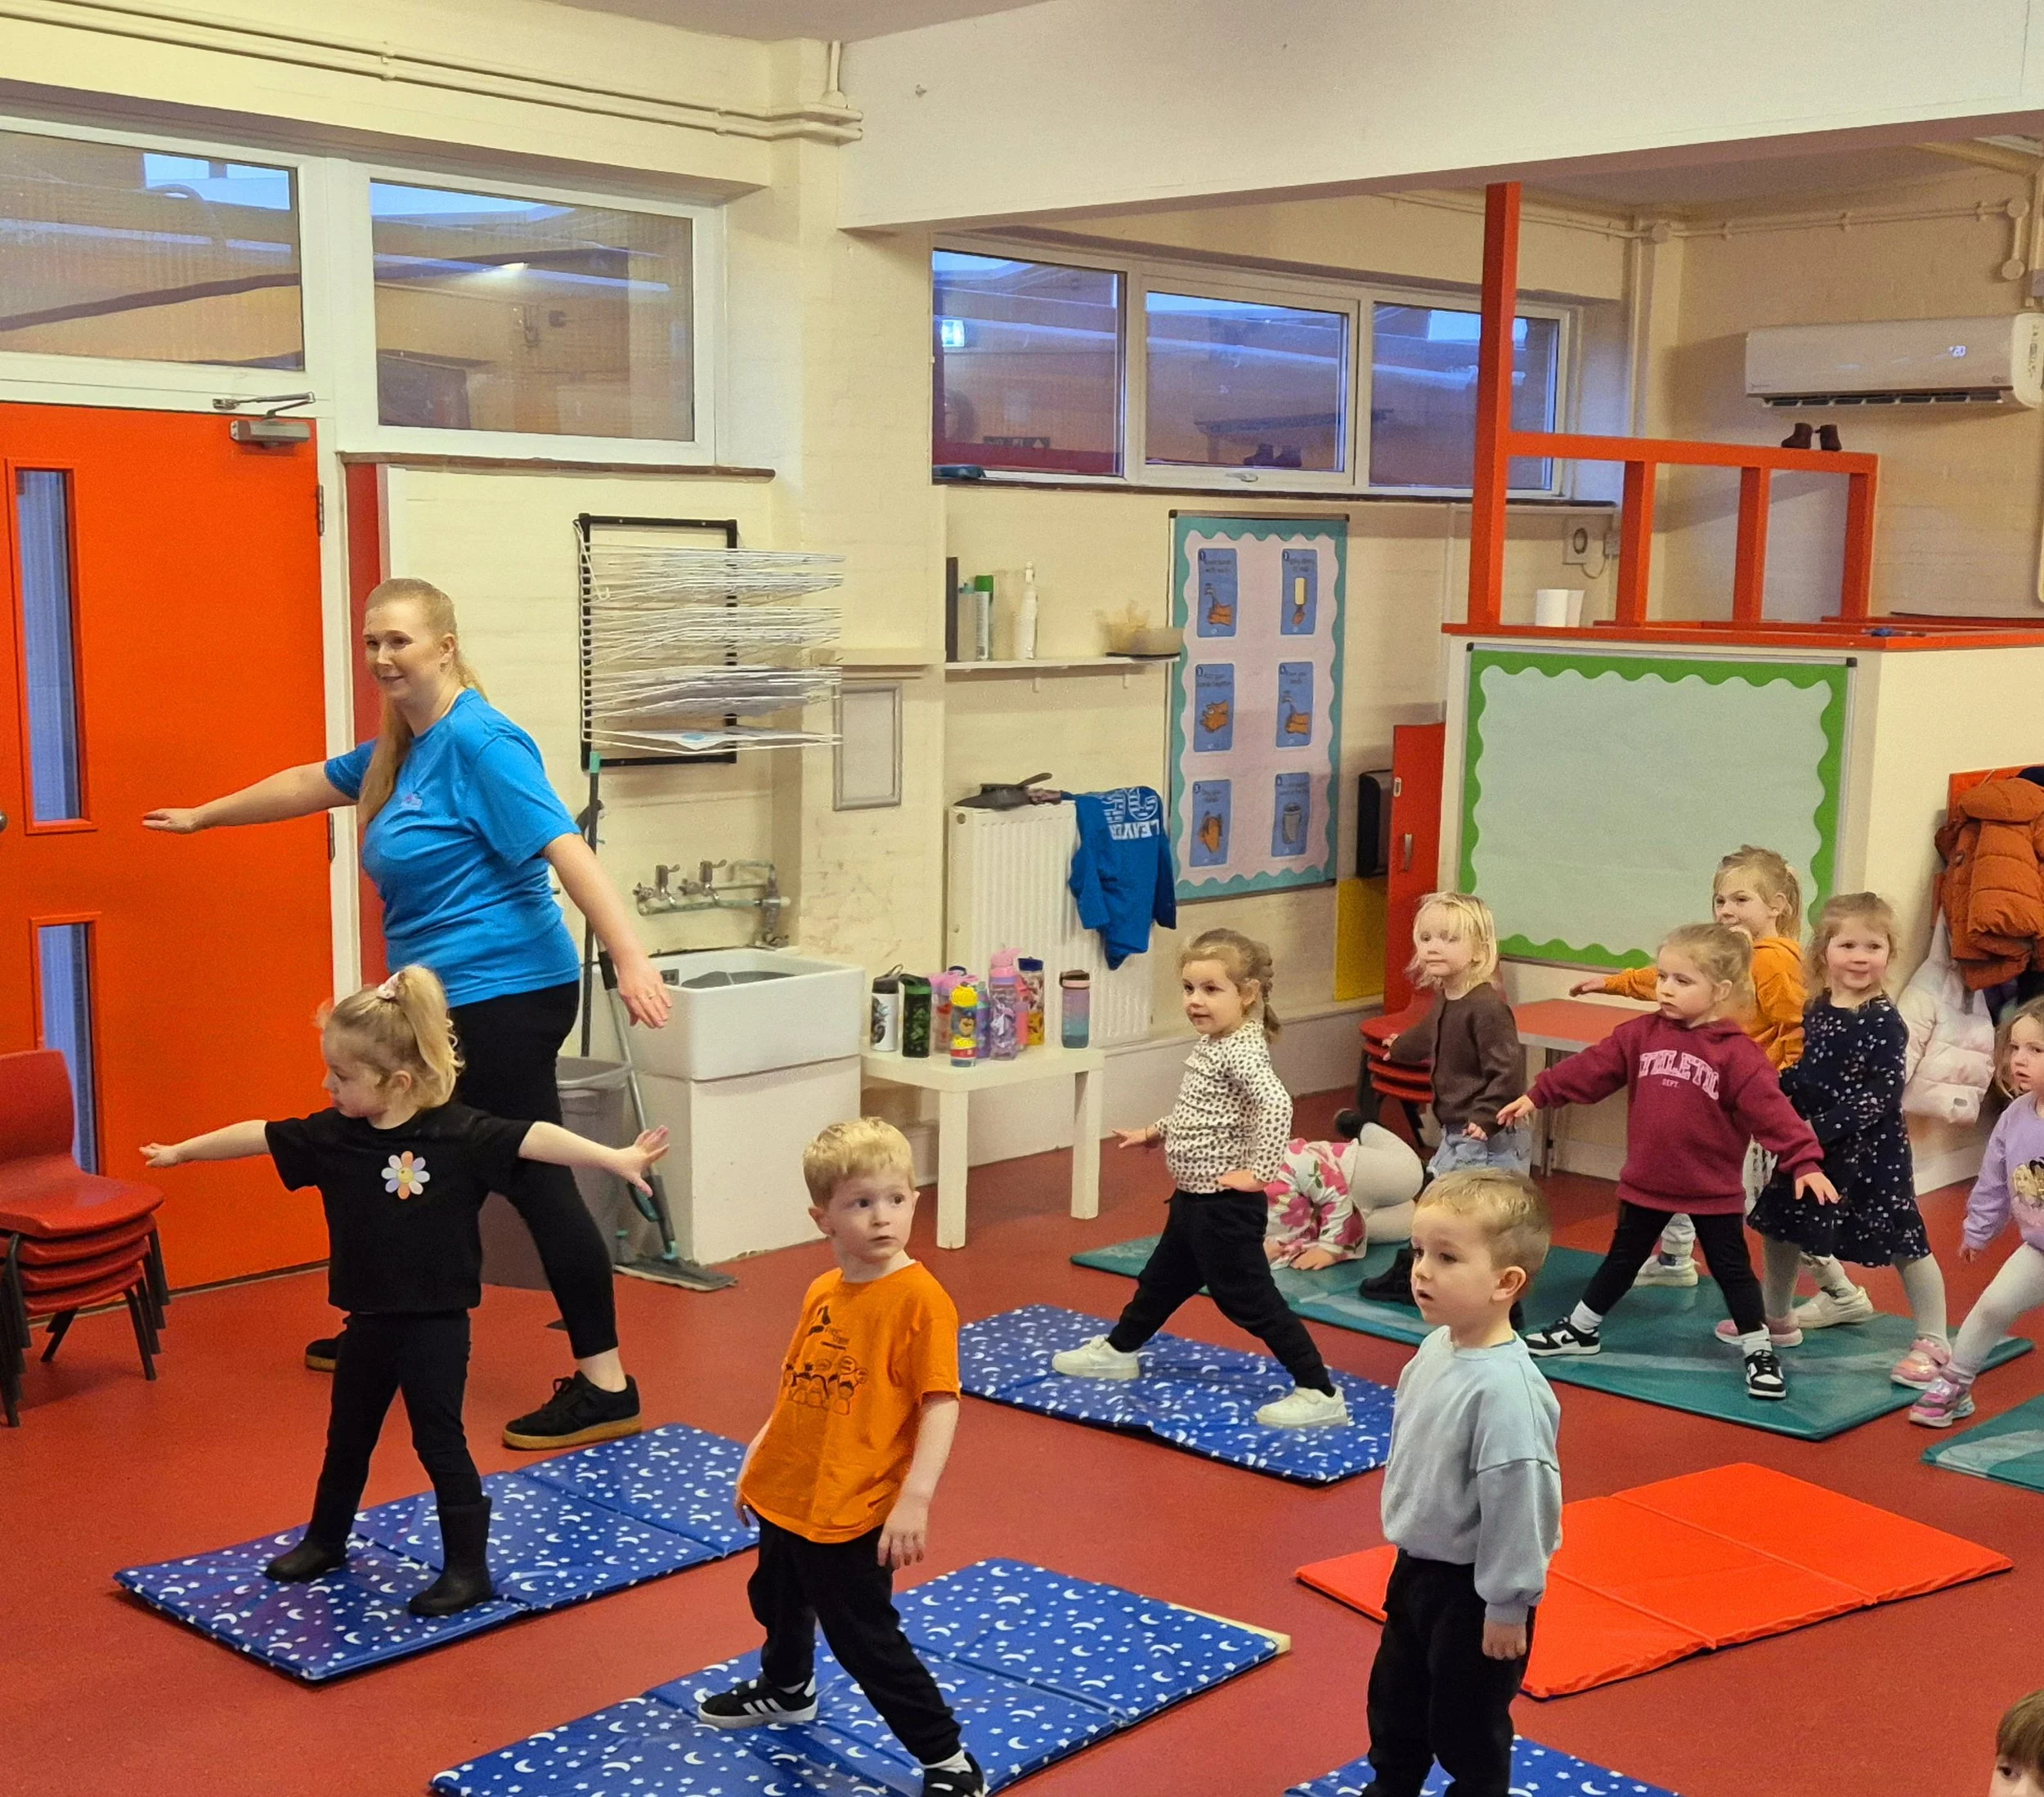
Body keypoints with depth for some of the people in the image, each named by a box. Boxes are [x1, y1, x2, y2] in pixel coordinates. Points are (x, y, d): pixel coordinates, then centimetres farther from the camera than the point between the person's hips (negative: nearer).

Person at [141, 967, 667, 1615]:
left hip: (436, 1322, -5)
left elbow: (537, 1140, -25)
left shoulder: (459, 1134, -18)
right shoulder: (331, 1135, -4)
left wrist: (616, 1158, -35)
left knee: (440, 1442, 0)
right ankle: (325, 1541, 42)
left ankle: (469, 1567, 12)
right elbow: (258, 1136, 6)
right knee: (347, 1435, 22)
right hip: (369, 1319, 5)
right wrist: (182, 1151, 17)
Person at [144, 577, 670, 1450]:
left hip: (504, 994, -10)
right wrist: (203, 816, 42)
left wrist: (630, 958, -33)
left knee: (535, 1179, -8)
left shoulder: (478, 741, -15)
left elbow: (565, 847, -24)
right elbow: (310, 783, 31)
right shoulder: (401, 749, 14)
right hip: (451, 1000, 10)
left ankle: (605, 1386, -3)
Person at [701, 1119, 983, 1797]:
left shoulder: (920, 1298, -20)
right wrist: (758, 1457, 15)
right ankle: (785, 1691, 59)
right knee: (777, 1599, 30)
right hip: (787, 1495, 8)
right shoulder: (821, 1294, 1)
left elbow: (940, 1404, -22)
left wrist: (915, 1498, -28)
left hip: (853, 1513, -8)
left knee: (866, 1642, -2)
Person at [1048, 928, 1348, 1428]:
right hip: (1193, 1198, 10)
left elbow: (1276, 1104, -36)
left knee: (1246, 1297, -5)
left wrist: (1258, 1172, -31)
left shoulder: (1242, 1052, -22)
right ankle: (1117, 1351, 46)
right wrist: (1156, 1133, 21)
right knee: (1163, 1279, 26)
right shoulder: (1212, 1046, 8)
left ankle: (1318, 1392, 0)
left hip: (1224, 1205, -10)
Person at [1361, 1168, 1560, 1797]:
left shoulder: (1505, 1388, -32)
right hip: (1417, 1568, 8)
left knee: (1465, 1723, 12)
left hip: (1471, 1588, -8)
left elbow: (1517, 1499, -27)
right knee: (1394, 1703, 26)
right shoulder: (1434, 1350, -4)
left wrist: (1508, 1608, -20)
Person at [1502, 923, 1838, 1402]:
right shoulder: (1641, 1034, -3)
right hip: (1646, 1183, 4)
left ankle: (1759, 1352, 19)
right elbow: (1590, 1069, 1)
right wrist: (1537, 1095, 0)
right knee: (1621, 1260, 20)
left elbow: (1771, 1109, -20)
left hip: (1714, 1191, -4)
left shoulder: (1737, 1054, -16)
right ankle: (1582, 1329, 34)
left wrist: (1805, 1161, -28)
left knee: (1732, 1269, 6)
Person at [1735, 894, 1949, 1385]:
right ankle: (1776, 1318, 37)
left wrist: (1823, 1129, -25)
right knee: (1780, 1226, 16)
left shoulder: (1884, 1022, -15)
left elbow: (1881, 1096, -21)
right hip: (1808, 1147, 7)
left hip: (1871, 1152, -7)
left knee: (1903, 1242, 0)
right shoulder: (1812, 1013, 3)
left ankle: (1934, 1343, 14)